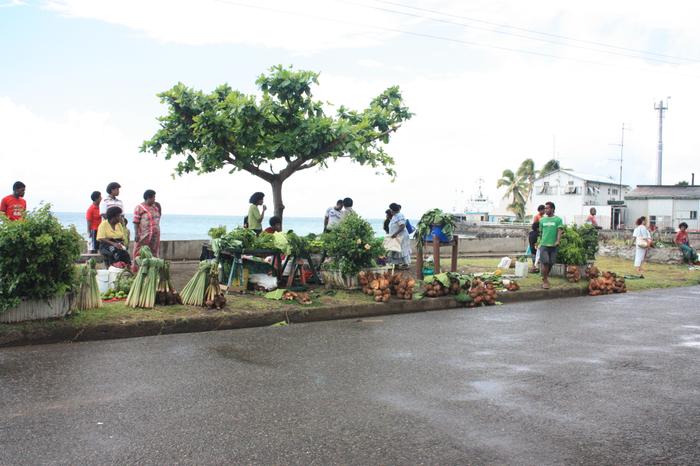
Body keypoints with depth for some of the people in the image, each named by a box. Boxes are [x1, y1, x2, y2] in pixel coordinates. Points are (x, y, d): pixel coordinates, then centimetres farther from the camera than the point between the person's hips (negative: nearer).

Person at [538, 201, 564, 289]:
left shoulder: (558, 219, 2)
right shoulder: (542, 220, 11)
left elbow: (560, 231, -8)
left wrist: (558, 241, -22)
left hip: (553, 245, -1)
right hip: (544, 244, 1)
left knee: (550, 263, 5)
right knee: (545, 263, -8)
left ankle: (546, 277, 27)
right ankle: (545, 281, 1)